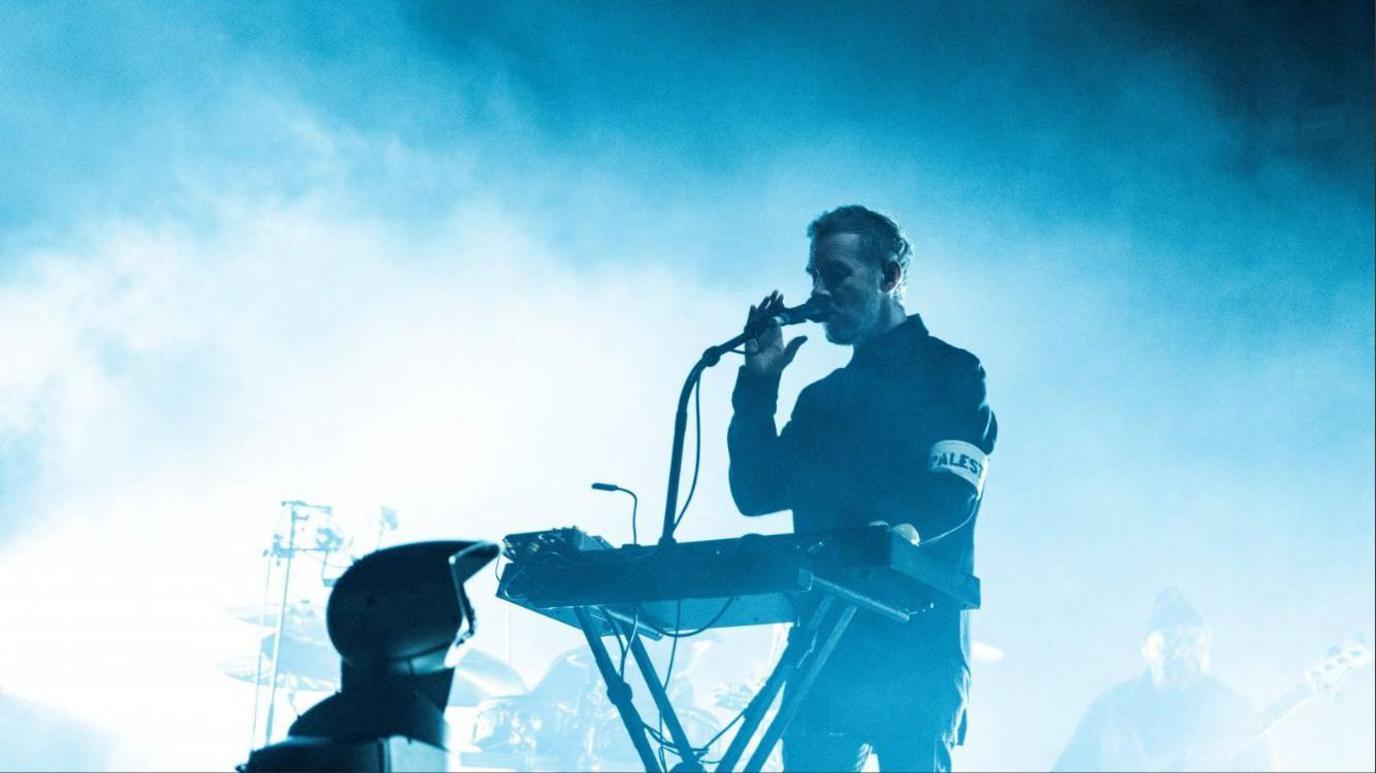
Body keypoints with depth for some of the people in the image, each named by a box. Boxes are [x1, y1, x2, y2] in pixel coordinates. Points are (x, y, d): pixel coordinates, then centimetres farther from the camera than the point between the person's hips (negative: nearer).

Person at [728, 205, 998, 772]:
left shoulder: (951, 373, 5)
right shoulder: (821, 399, 25)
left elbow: (952, 493, -11)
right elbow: (757, 493, 16)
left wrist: (900, 530, -30)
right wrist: (757, 389, 8)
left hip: (917, 646, -5)